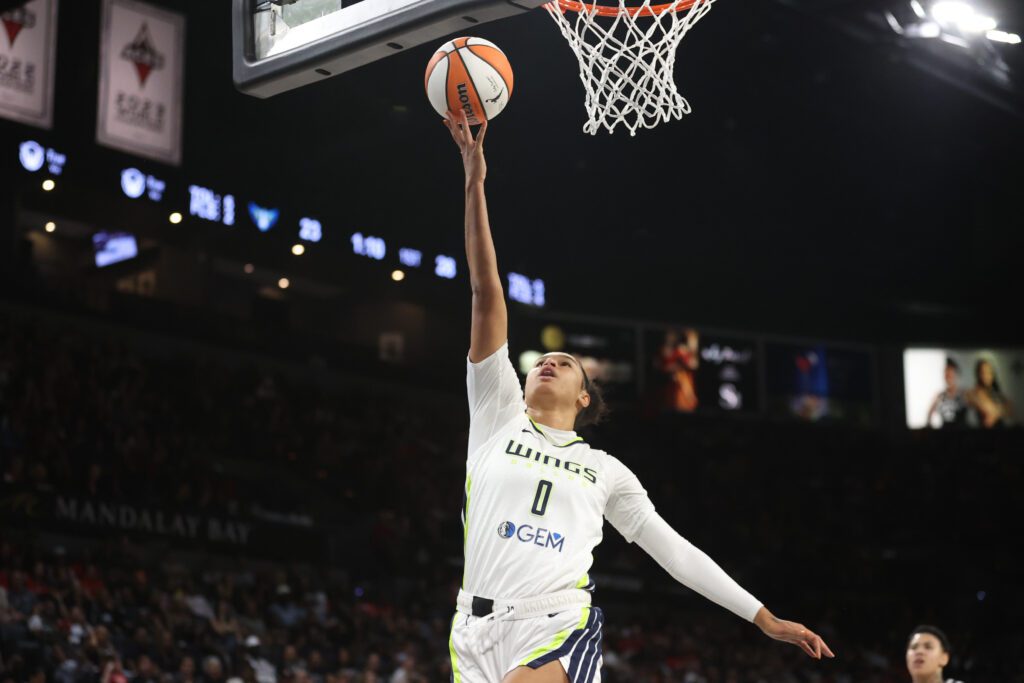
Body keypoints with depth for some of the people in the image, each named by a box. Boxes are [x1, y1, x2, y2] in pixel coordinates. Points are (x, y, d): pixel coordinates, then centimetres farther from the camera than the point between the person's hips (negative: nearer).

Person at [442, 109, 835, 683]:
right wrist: (475, 184, 8)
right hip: (480, 629, 2)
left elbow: (675, 550, 21)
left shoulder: (605, 469, 19)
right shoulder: (499, 417, 17)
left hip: (559, 629, -1)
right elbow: (487, 295, 11)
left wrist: (766, 619, 16)